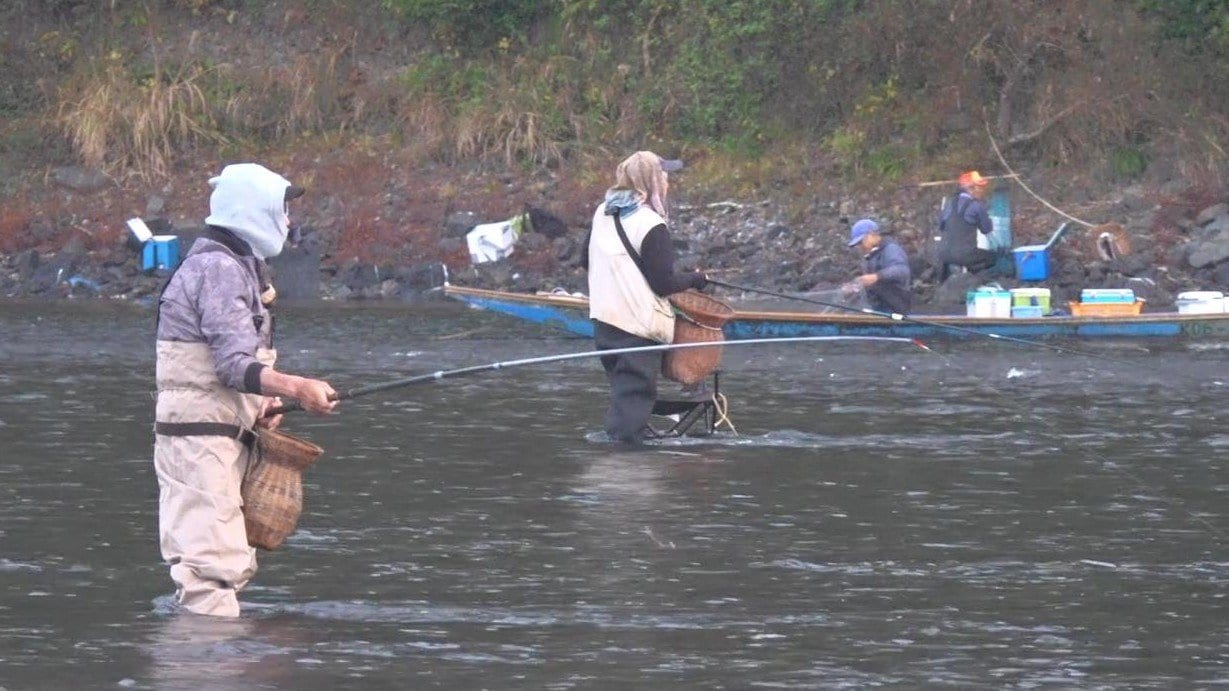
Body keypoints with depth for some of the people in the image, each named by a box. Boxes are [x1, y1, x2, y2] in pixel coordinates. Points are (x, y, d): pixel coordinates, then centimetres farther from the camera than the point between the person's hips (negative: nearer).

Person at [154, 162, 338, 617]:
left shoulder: (239, 267, 19)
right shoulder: (217, 268, -15)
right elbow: (235, 365, -23)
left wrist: (260, 407, 9)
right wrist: (296, 388, -36)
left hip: (224, 438, 11)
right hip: (200, 439, -11)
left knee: (232, 563, 13)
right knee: (213, 563, -16)